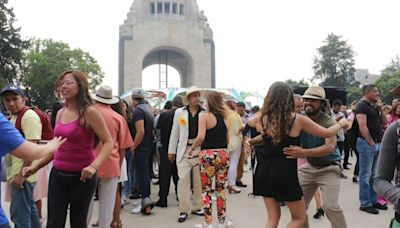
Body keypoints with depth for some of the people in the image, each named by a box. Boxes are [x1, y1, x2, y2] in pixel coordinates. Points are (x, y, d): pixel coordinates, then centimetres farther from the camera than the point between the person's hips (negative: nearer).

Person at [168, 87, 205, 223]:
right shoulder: (179, 112, 5)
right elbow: (174, 132, 8)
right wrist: (171, 150, 6)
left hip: (200, 149, 0)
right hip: (184, 150, 0)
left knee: (199, 180, 10)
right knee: (183, 179, -3)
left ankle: (197, 207, 24)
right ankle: (184, 210, 7)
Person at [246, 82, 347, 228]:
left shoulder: (263, 119, -1)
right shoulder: (298, 120, -9)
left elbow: (250, 121, 24)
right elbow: (328, 133, 3)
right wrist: (341, 123, 21)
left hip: (265, 170, 4)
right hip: (285, 172, -4)